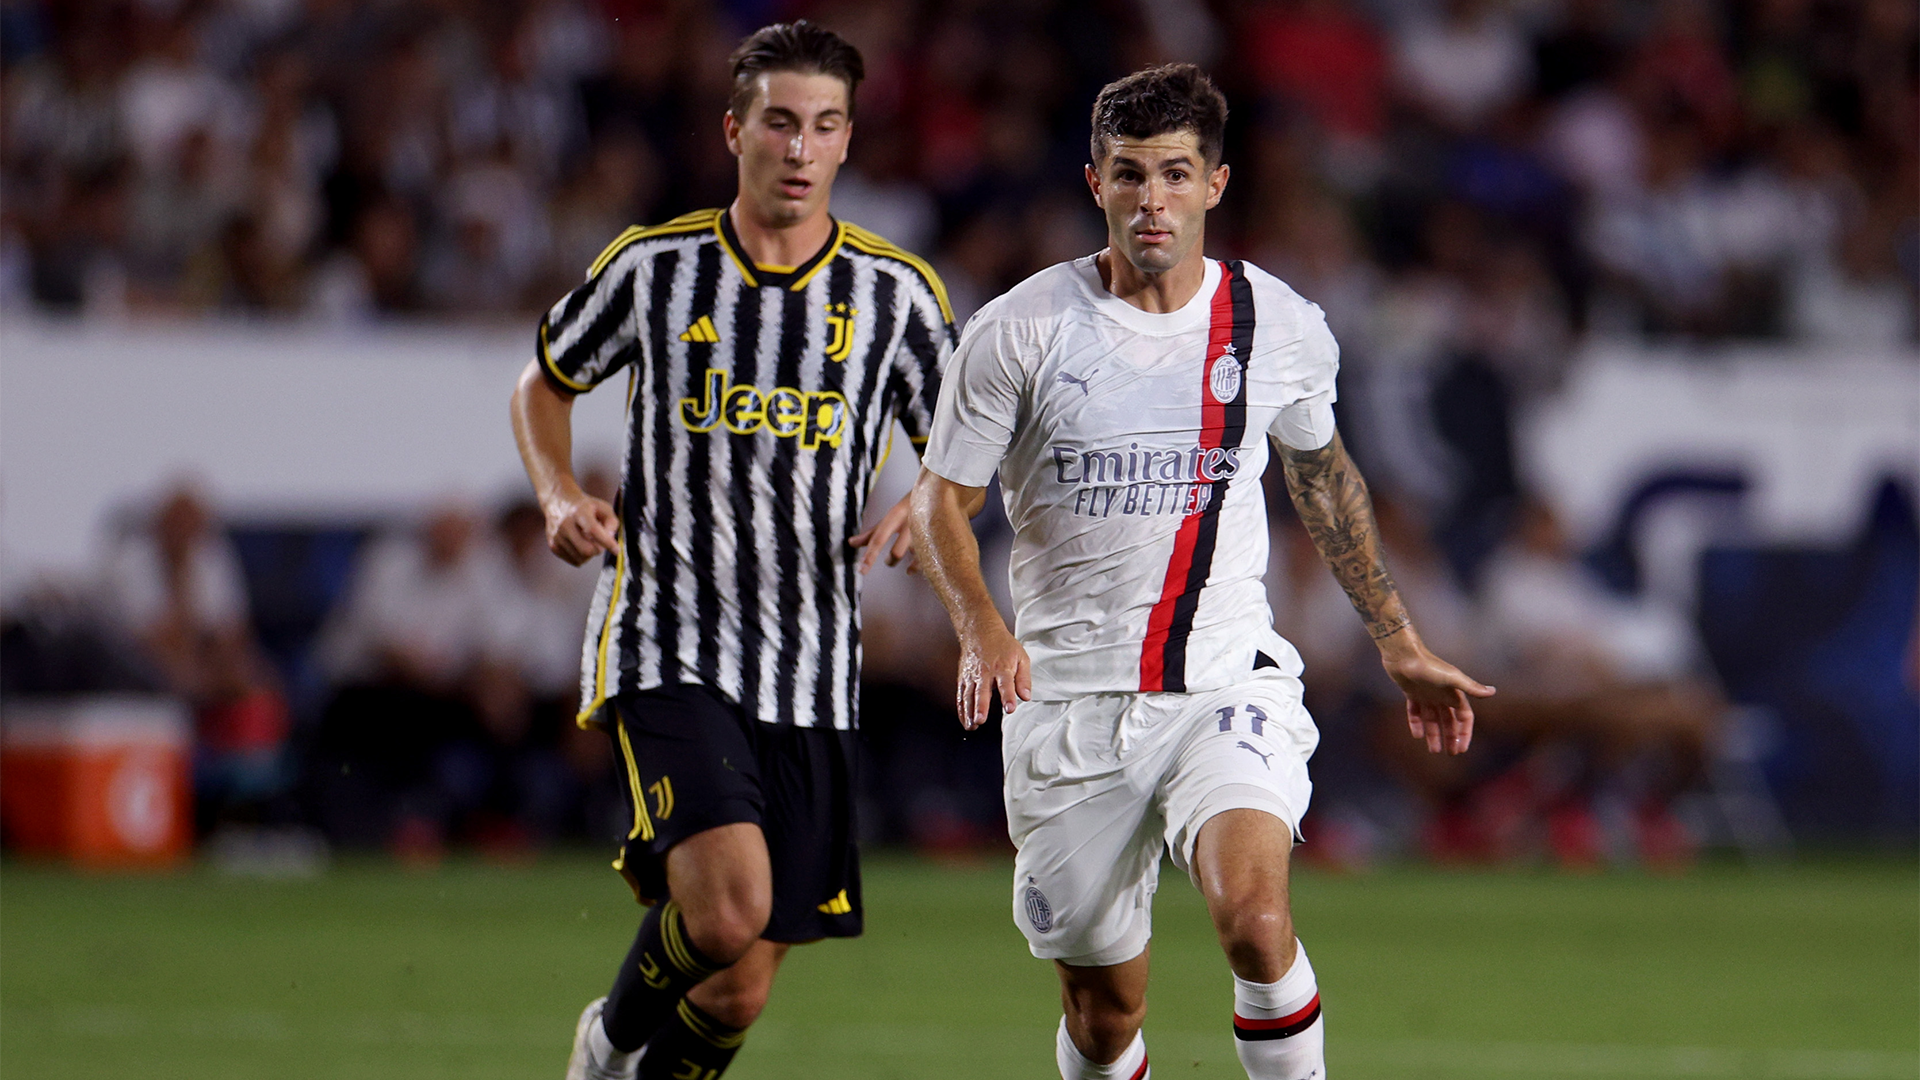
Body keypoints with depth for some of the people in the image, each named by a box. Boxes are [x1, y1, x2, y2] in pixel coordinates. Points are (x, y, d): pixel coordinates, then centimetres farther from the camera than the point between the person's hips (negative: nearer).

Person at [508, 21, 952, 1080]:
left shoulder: (894, 291, 4)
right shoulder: (653, 266, 2)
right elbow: (545, 382, 18)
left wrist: (926, 510, -10)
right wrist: (559, 497, -1)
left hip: (810, 674, 3)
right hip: (666, 648, -3)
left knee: (740, 987, 2)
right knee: (728, 906, -24)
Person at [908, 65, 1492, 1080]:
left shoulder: (1282, 328, 1)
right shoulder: (1018, 331, -5)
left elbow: (1322, 474, 20)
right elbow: (941, 498, 2)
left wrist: (1398, 643, 25)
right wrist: (981, 627, -17)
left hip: (1226, 682, 0)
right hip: (1069, 704, 0)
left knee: (1252, 912, -27)